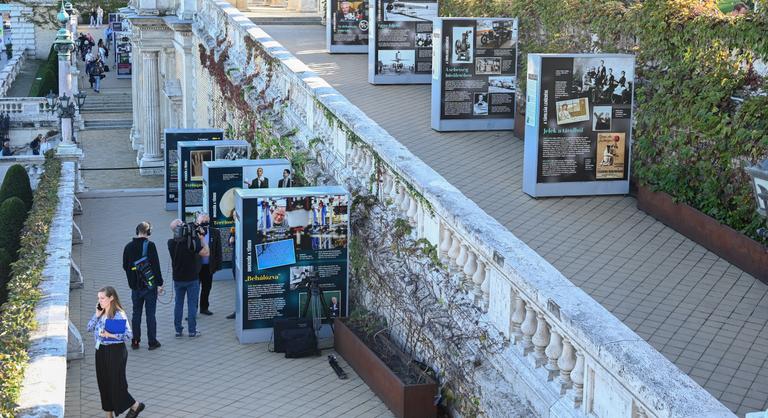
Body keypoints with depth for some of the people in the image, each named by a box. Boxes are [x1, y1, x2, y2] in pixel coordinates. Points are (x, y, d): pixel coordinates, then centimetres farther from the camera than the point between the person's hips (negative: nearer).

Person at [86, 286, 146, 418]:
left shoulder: (119, 314, -16)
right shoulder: (101, 313, 7)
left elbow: (129, 335, -20)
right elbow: (89, 328, 7)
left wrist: (110, 335, -27)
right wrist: (97, 315, -3)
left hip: (115, 351, -7)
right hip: (101, 351, 7)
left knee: (116, 384, -1)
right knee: (103, 383, 11)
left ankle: (136, 405, 20)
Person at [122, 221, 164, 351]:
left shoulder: (128, 247, 3)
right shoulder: (150, 245, -12)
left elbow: (125, 266, 10)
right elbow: (156, 265, -14)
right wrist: (159, 283, -10)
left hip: (135, 286, 4)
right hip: (150, 285, -4)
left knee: (136, 313, 12)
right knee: (150, 313, 2)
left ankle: (135, 341, 14)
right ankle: (152, 342, 5)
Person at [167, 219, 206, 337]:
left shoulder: (171, 243, -6)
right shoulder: (191, 242, -21)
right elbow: (206, 253, -16)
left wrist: (193, 235, 5)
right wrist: (201, 238, -8)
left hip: (178, 279, 4)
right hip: (192, 279, -4)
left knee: (178, 304, 14)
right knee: (192, 305, 5)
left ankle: (178, 330, 18)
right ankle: (192, 331, 9)